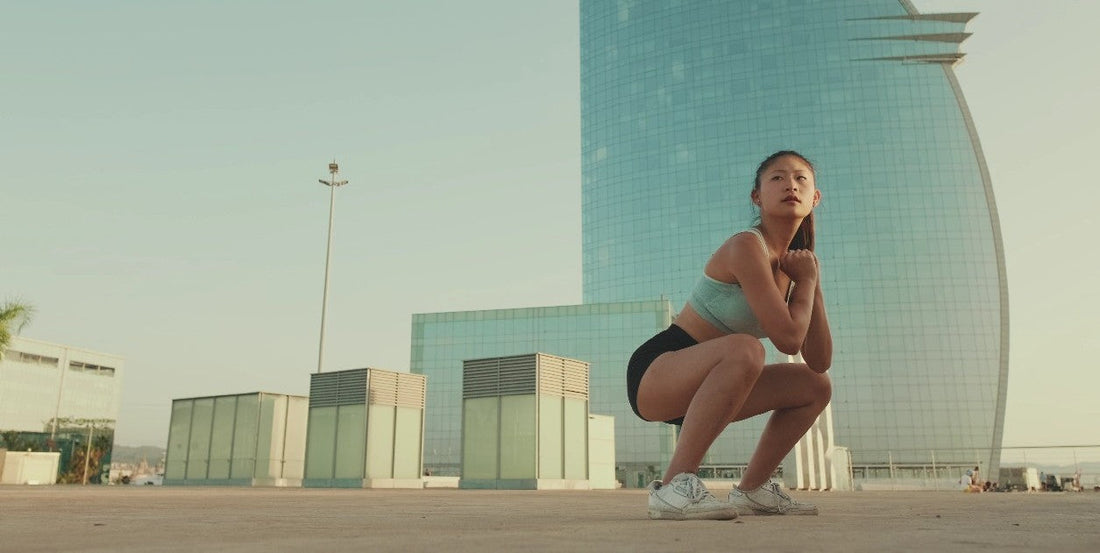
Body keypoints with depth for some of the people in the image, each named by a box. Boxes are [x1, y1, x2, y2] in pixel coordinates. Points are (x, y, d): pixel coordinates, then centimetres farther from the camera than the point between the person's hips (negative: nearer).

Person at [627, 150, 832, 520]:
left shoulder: (792, 263, 9)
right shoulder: (747, 247, -17)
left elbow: (820, 362, 6)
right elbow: (788, 338, -24)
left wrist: (812, 286, -2)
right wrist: (806, 281, -8)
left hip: (702, 386, 9)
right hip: (654, 372, -9)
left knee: (815, 388, 11)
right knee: (744, 349, -37)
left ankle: (752, 489, 15)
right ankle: (673, 486, -30)